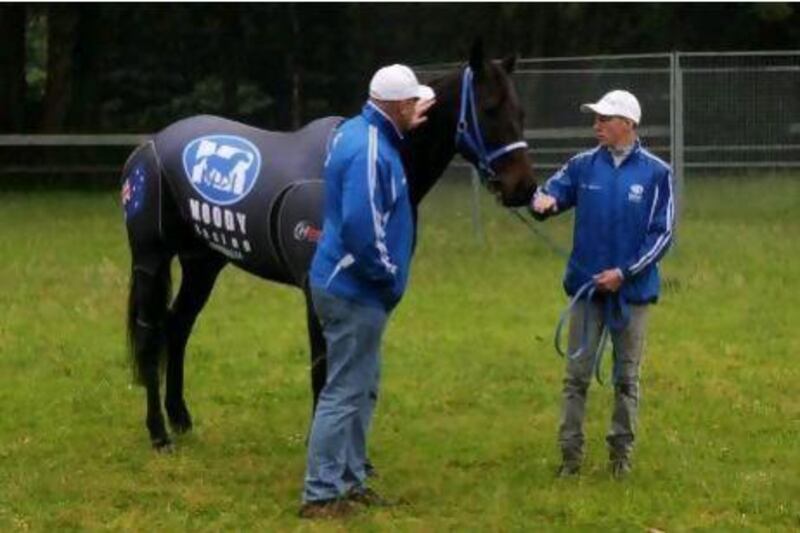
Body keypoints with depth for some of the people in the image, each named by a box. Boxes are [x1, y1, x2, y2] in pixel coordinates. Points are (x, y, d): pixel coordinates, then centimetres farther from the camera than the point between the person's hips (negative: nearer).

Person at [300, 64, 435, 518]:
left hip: (354, 287, 11)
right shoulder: (370, 152, -23)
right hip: (355, 291, -11)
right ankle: (321, 494, -2)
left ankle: (351, 480, 27)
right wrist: (389, 276, -17)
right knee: (345, 392, -6)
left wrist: (406, 129, 25)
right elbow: (360, 229, -31)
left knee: (363, 388, 19)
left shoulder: (358, 131, 8)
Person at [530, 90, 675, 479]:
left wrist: (625, 273, -14)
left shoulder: (656, 173, -6)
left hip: (631, 289, -2)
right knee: (576, 373, 3)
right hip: (587, 286, 2)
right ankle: (570, 453, 8)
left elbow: (662, 234, -6)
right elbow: (552, 192, 1)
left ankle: (621, 453, 17)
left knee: (627, 377, 8)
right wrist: (543, 203, -25)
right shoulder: (584, 166, 2)